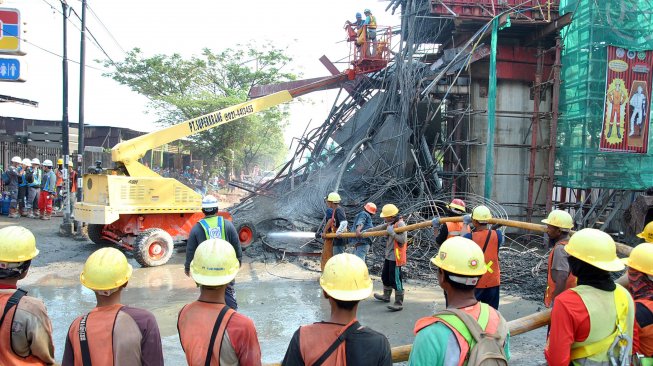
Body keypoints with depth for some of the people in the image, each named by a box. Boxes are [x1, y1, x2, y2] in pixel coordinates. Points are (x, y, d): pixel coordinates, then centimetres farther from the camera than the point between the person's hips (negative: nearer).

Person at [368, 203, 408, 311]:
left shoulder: (400, 224, -20)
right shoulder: (390, 223, 8)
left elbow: (403, 240, -27)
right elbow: (380, 228, 18)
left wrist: (392, 233, -27)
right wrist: (366, 231, 18)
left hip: (395, 257, -10)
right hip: (389, 256, 10)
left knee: (395, 280, -6)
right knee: (385, 276, 23)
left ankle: (399, 303, 1)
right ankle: (386, 296, 42)